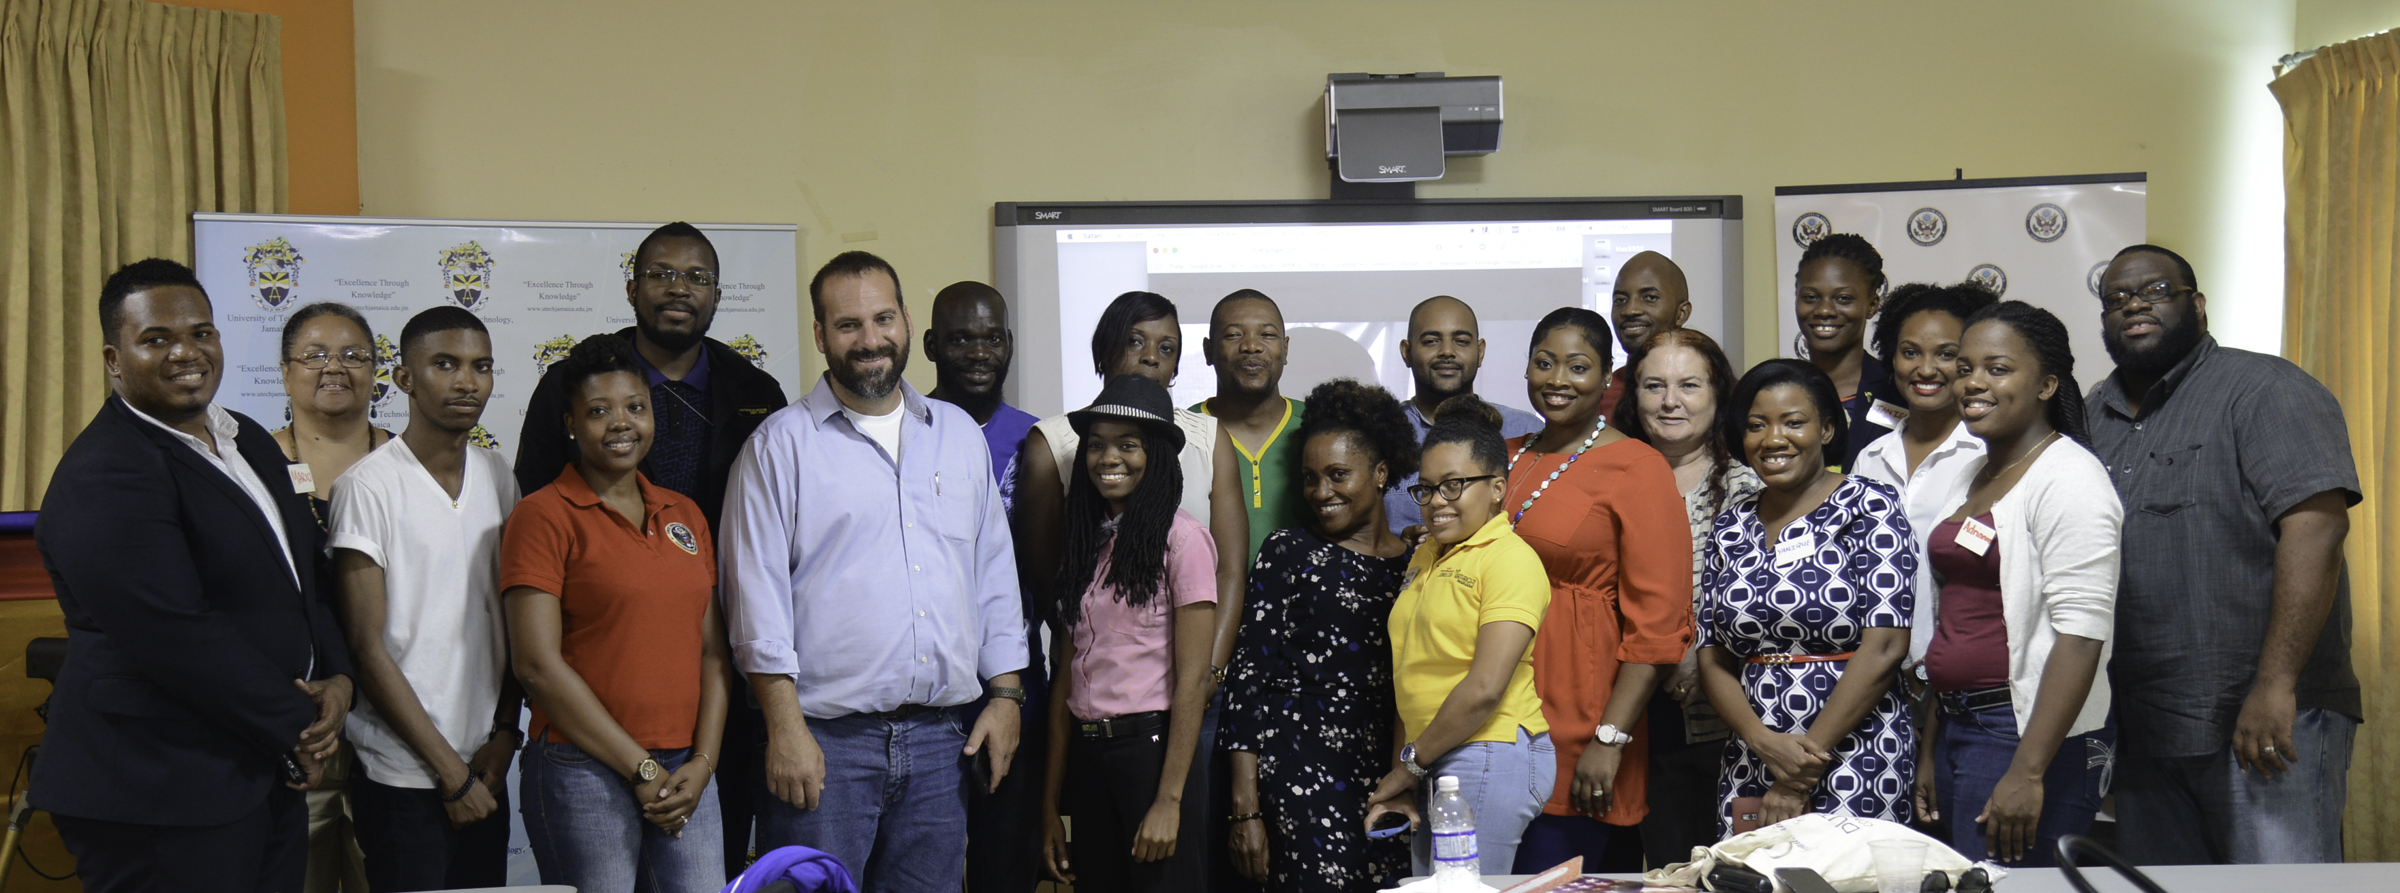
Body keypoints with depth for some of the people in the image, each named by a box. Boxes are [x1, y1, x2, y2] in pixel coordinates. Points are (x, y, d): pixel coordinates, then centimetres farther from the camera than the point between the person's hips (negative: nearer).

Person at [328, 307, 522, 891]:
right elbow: (368, 648, -10)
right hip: (404, 777, -5)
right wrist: (450, 771, -9)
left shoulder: (498, 478, 7)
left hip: (487, 770, 5)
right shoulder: (368, 487, -9)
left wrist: (504, 734, 0)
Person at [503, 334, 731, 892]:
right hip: (583, 773, -5)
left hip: (685, 777, 5)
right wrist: (641, 768, -10)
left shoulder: (685, 515, 13)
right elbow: (537, 664, -10)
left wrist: (703, 761, -2)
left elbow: (713, 650, 12)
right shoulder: (543, 516, -3)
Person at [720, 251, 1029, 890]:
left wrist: (1005, 694, 8)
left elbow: (995, 573, 16)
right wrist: (785, 726, -12)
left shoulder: (960, 434, 14)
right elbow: (757, 593, -5)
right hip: (825, 740, -4)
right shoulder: (782, 443, 0)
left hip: (940, 740, 4)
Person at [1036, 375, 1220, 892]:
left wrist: (1170, 800, -14)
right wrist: (1051, 805, 8)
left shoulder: (1181, 538, -7)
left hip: (1152, 747, -6)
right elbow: (1067, 681, 10)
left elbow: (1192, 681, -11)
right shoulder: (1086, 542, 11)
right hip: (1088, 755, 6)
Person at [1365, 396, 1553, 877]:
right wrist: (1401, 775, 7)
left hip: (1489, 760, -8)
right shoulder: (1426, 557, 15)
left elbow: (1485, 689, -18)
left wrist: (1410, 763, -8)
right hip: (1433, 766, 8)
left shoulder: (1510, 558, -11)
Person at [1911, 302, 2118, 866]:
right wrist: (1930, 748, 19)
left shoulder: (2068, 477, -11)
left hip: (2030, 736, -8)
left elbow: (2081, 636, -19)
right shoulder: (1976, 475, 15)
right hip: (1959, 728, 9)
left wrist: (2027, 772, -23)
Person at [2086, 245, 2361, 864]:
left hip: (2267, 721, -6)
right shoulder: (2091, 417, 15)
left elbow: (2316, 528, -16)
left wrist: (2274, 685, -22)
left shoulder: (2262, 390, -5)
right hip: (2142, 731, 6)